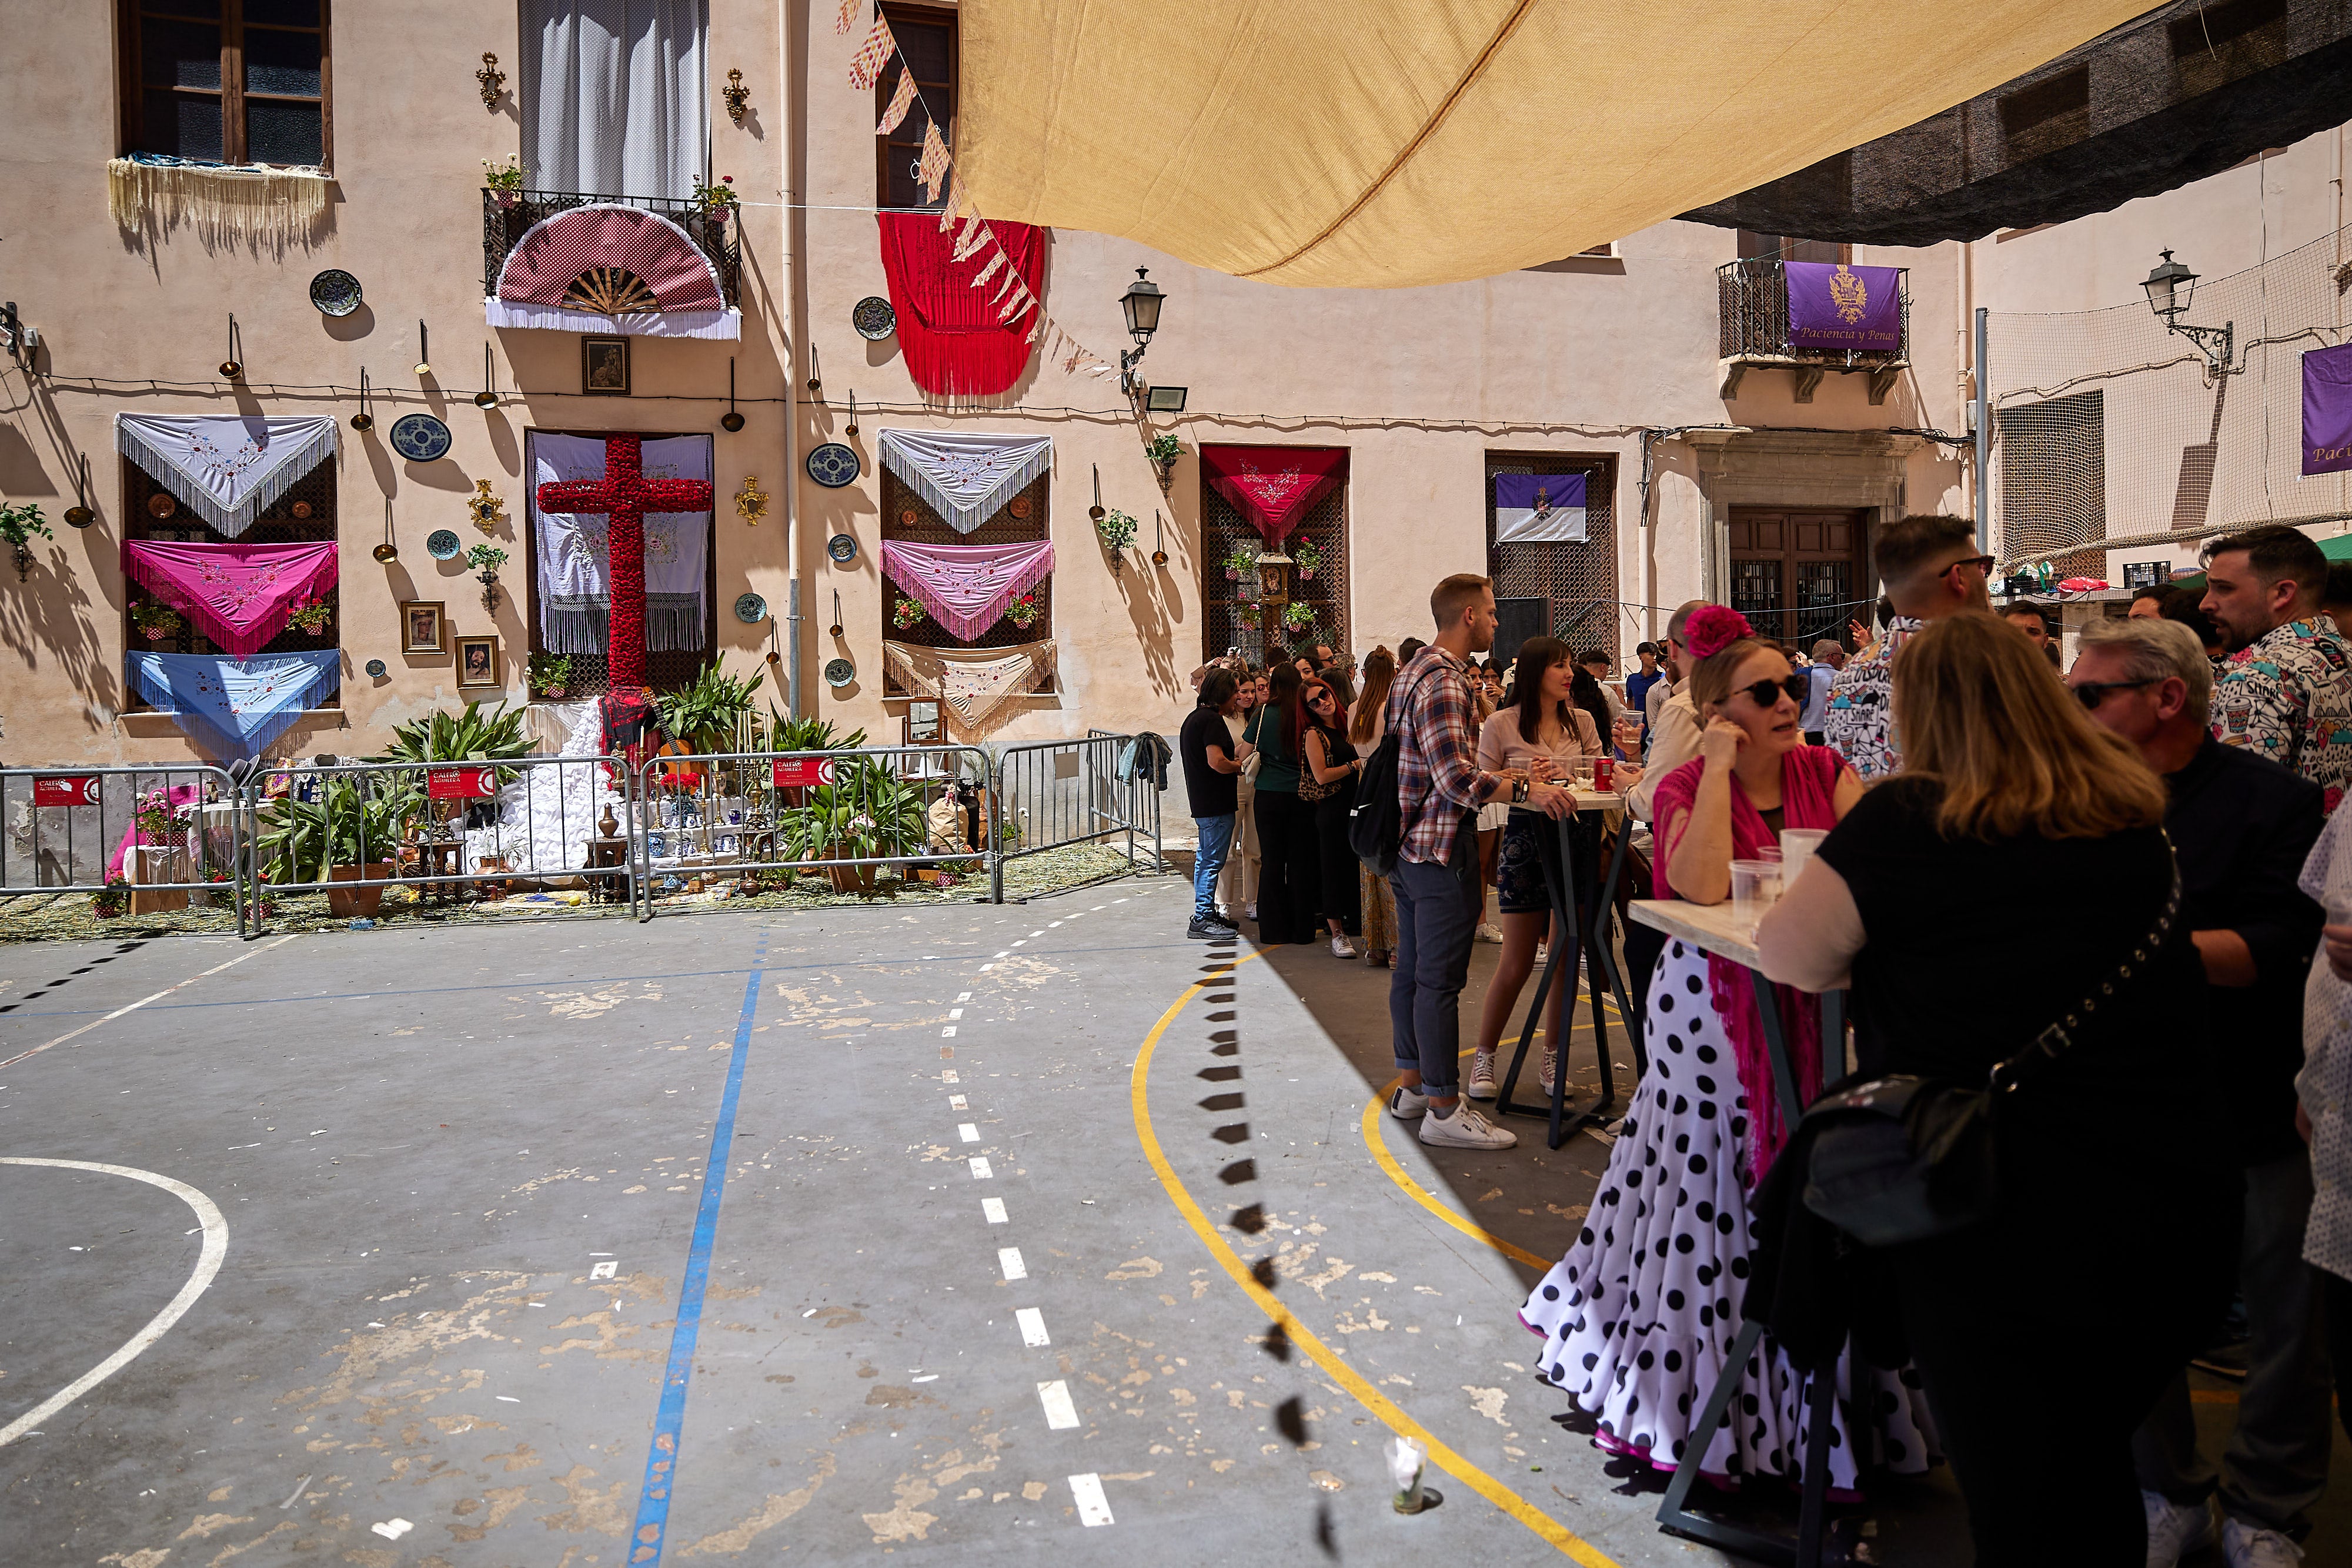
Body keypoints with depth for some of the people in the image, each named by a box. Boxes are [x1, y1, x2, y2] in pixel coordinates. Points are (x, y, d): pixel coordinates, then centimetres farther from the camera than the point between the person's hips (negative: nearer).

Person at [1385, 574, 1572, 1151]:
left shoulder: (1414, 671, 15)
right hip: (1442, 846, -11)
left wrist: (1492, 777, 16)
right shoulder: (1444, 682, -17)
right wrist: (1525, 790, -20)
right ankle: (1443, 1110, 1)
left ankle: (1411, 1084, 26)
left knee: (1411, 969, 15)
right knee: (1440, 979, -5)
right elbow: (1456, 778, -25)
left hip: (1409, 844, 11)